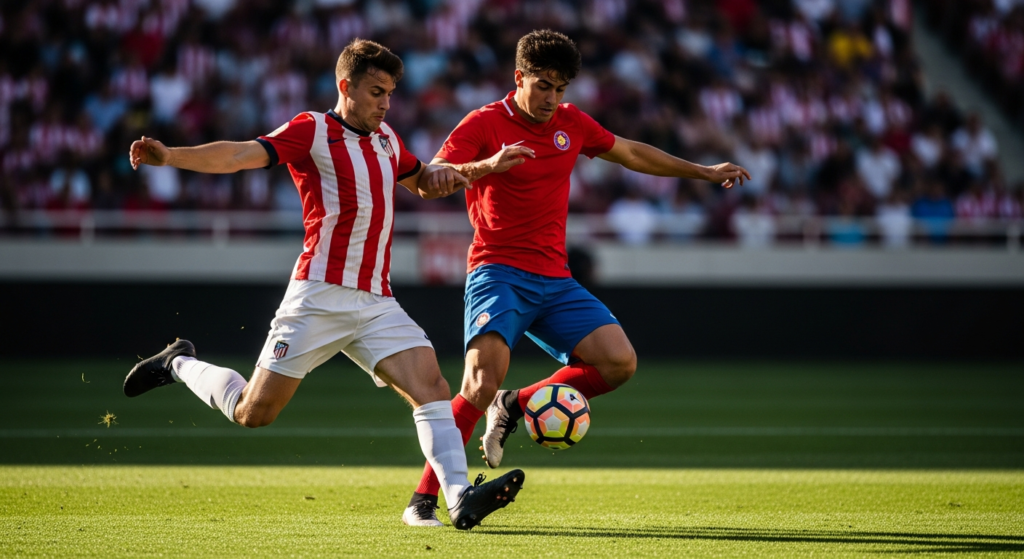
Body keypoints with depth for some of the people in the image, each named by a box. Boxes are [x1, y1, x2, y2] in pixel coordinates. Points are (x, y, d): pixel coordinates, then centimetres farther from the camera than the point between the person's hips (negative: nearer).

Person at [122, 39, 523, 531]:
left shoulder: (386, 139, 17)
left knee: (431, 386, -15)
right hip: (321, 296, -6)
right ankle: (181, 364, 27)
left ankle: (460, 498, -23)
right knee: (253, 413, 0)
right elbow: (241, 155, -17)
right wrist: (171, 156, -33)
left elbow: (421, 183, 37)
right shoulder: (314, 131, -4)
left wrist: (440, 175, 11)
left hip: (376, 301, 6)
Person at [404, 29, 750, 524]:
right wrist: (487, 165, -33)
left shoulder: (570, 123, 12)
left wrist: (704, 172, 32)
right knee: (483, 381, -25)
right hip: (499, 274, -6)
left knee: (620, 362, -11)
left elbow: (630, 153, 27)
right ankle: (425, 497, -16)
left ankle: (516, 406, 8)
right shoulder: (484, 124, -6)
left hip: (554, 280, 6)